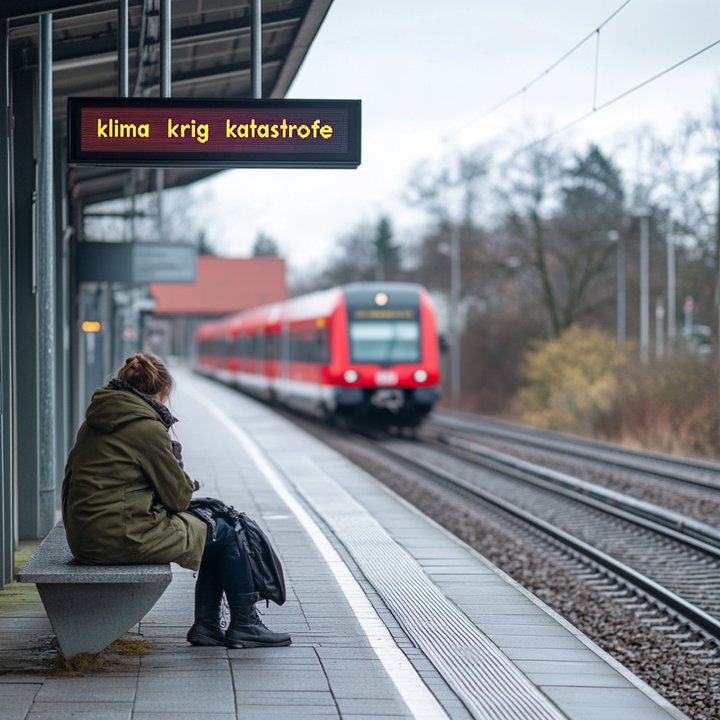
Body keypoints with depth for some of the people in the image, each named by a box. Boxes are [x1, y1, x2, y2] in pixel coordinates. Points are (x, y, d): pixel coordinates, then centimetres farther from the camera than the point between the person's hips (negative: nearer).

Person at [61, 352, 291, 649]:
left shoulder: (93, 423, 12)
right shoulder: (147, 427, -14)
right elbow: (178, 498, -9)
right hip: (126, 538, -9)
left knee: (218, 533, 18)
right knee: (227, 534, 6)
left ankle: (206, 625, 20)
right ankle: (243, 625, 16)